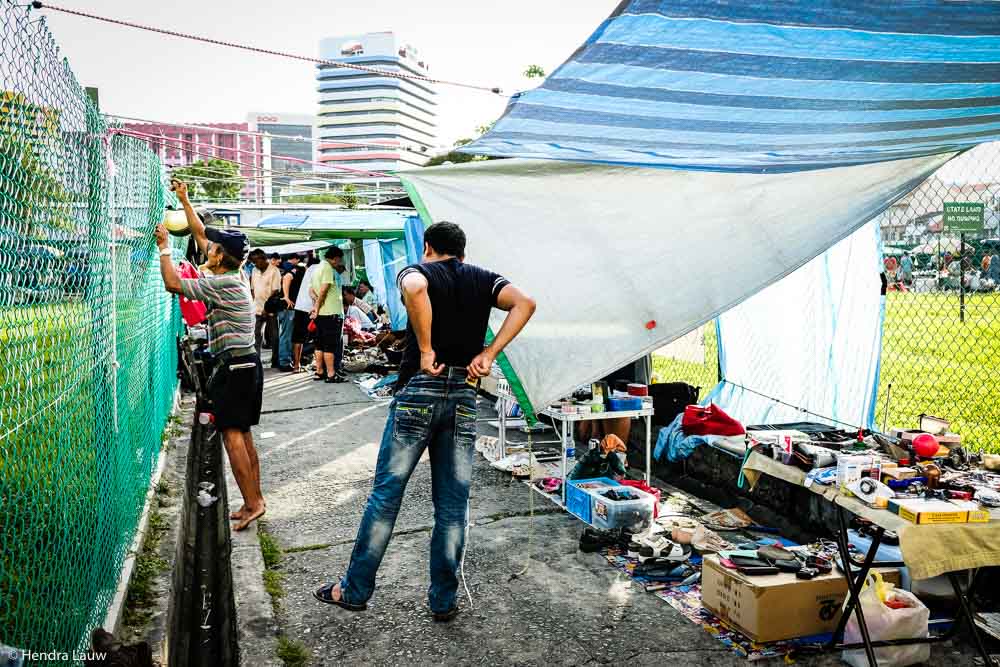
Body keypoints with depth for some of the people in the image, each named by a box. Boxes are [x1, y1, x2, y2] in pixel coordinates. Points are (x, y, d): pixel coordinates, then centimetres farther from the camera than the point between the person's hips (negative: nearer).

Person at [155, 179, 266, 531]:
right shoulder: (234, 276, 11)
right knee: (243, 434, 12)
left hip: (234, 367, -9)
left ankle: (251, 502, -6)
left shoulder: (221, 284, -16)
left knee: (232, 434, -7)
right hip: (248, 364, 9)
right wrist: (184, 200, 26)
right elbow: (200, 234, 21)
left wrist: (164, 246, -2)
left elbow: (172, 283, -14)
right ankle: (255, 498, 16)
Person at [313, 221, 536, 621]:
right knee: (453, 503, 10)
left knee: (386, 492, 8)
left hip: (418, 391, -3)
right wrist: (488, 354, -6)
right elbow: (524, 304, -6)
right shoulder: (482, 280, 12)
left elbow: (414, 288, -25)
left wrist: (426, 350, -18)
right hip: (464, 396, 3)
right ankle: (444, 601, 18)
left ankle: (355, 590, 19)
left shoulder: (419, 271, 1)